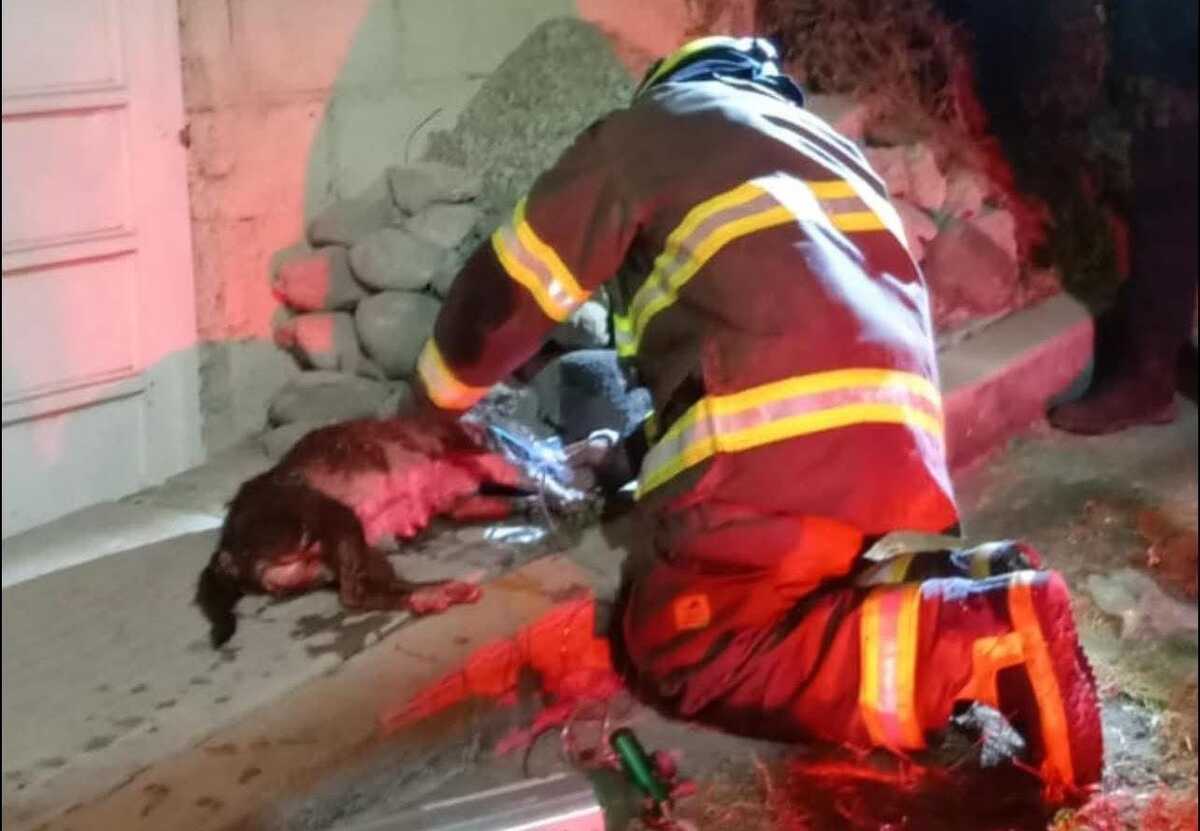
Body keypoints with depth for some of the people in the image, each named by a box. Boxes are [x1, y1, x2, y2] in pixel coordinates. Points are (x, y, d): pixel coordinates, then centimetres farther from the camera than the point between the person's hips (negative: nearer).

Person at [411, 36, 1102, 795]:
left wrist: (441, 393, 37)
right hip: (898, 441, 8)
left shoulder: (645, 129, 15)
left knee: (684, 654, 1)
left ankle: (981, 640, -16)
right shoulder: (828, 145, 34)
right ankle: (973, 588, -1)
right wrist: (644, 448, 43)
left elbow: (510, 288, 18)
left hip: (775, 440, -7)